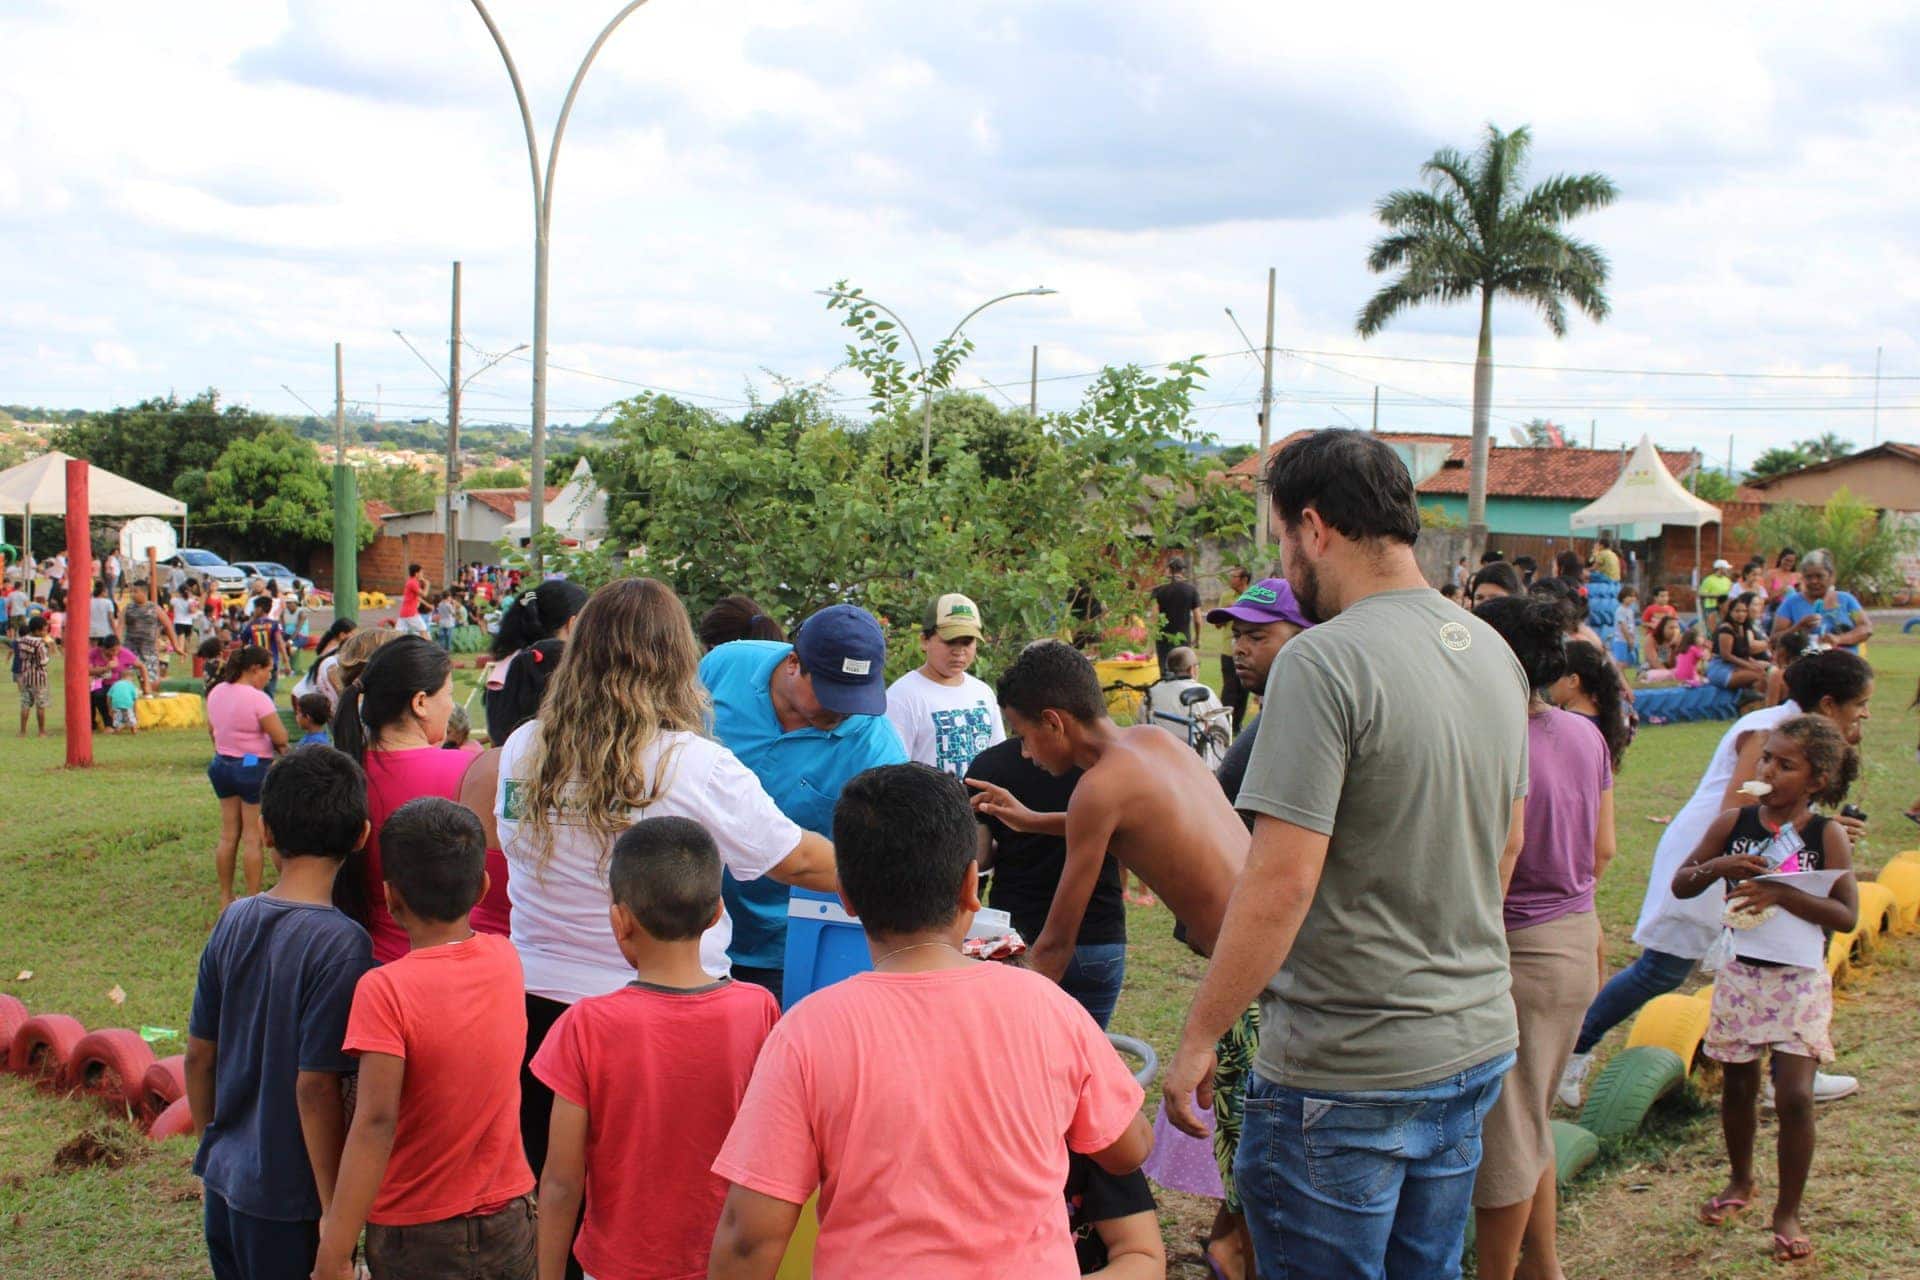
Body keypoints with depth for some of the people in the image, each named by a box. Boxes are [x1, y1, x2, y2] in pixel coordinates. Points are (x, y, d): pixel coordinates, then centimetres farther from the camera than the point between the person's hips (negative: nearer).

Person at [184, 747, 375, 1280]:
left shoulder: (234, 921, -1)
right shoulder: (339, 945, -20)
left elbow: (199, 1056, 6)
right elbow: (316, 1087, -20)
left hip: (225, 1183, 6)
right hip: (288, 1203, -6)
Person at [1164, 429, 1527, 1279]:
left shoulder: (1325, 662, -19)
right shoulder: (1493, 653, 7)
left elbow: (1281, 882, -23)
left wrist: (1197, 1040, -15)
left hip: (1345, 1073, -8)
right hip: (1475, 1049, 8)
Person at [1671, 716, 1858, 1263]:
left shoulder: (1828, 836, -8)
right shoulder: (1734, 823, -2)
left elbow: (1847, 915, -14)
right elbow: (1680, 885, 2)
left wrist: (1783, 894, -26)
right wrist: (1718, 866, -17)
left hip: (1800, 982, -3)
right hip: (1740, 973, 3)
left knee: (1794, 1095, -8)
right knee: (1738, 1086, 13)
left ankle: (1787, 1212, 7)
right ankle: (1740, 1182, 37)